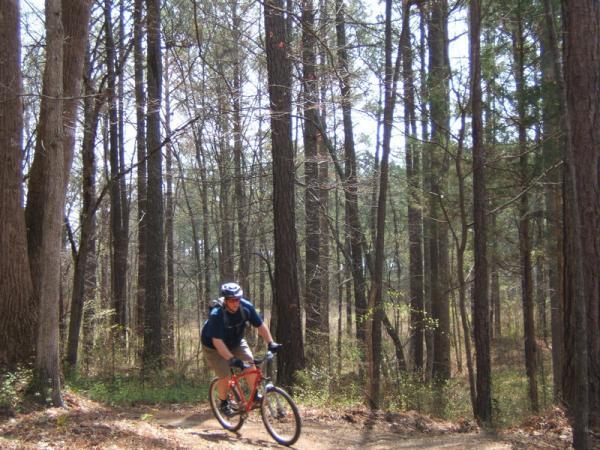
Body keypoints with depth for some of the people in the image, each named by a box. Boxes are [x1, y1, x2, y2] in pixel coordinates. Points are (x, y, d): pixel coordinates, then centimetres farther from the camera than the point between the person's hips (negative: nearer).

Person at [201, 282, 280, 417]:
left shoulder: (246, 307, -24)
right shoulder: (216, 314, -37)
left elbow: (260, 325, -14)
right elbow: (217, 341, -41)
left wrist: (270, 343, -24)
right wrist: (232, 359, -48)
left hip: (236, 341, 5)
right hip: (214, 346, -4)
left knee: (249, 363, -13)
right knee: (225, 376, -11)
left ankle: (255, 396, 3)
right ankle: (223, 404, 14)